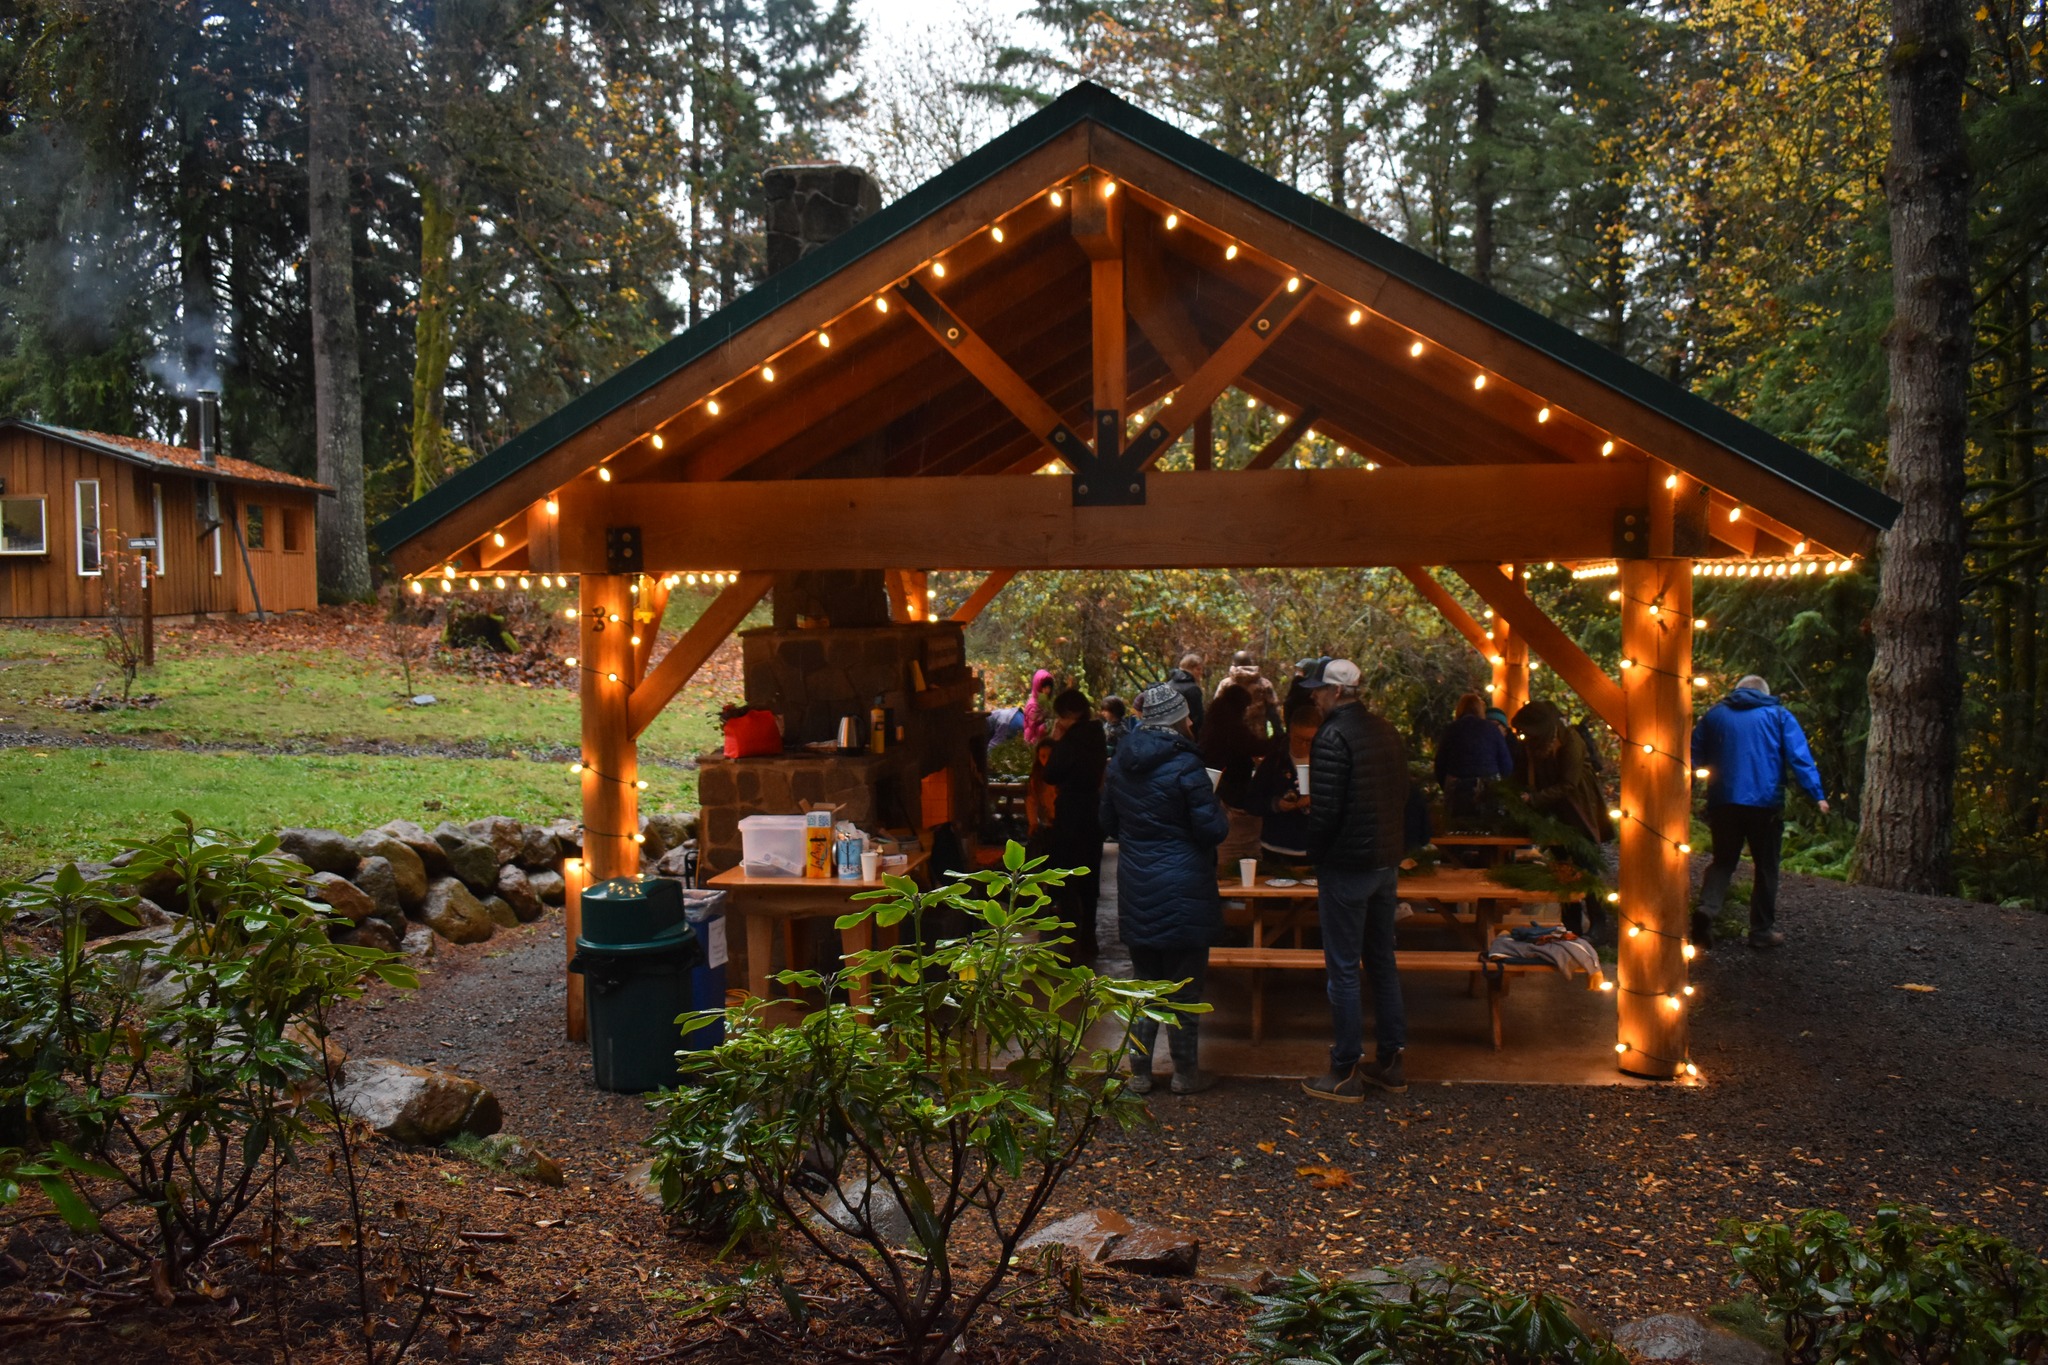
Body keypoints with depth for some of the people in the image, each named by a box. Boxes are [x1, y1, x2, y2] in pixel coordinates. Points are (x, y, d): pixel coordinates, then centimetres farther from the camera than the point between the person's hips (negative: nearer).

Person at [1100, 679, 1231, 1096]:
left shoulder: (1121, 763, 4)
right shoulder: (1184, 765, -17)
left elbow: (1108, 823, 15)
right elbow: (1212, 830, -14)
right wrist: (1219, 809, 6)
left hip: (1136, 890, 6)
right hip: (1182, 891, -6)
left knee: (1144, 981, 15)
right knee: (1184, 984, 6)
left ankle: (1139, 1070, 19)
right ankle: (1186, 1073, 15)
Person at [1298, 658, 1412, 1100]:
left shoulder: (1332, 737, -18)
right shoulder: (1387, 730, 8)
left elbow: (1324, 810, -20)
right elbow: (1402, 795, 14)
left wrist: (1316, 856, -5)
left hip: (1346, 865, -8)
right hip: (1387, 862, 8)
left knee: (1343, 969, -1)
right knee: (1382, 961, 16)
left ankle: (1346, 1073, 4)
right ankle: (1390, 1061, 23)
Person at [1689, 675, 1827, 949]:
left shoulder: (1714, 716, 14)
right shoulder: (1779, 715, 7)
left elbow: (1692, 757, 15)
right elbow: (1799, 757, -5)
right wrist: (1817, 794, -9)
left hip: (1723, 803, 2)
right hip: (1765, 804, -2)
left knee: (1723, 861, 11)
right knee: (1766, 867, 8)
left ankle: (1706, 908, -14)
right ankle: (1762, 930, 10)